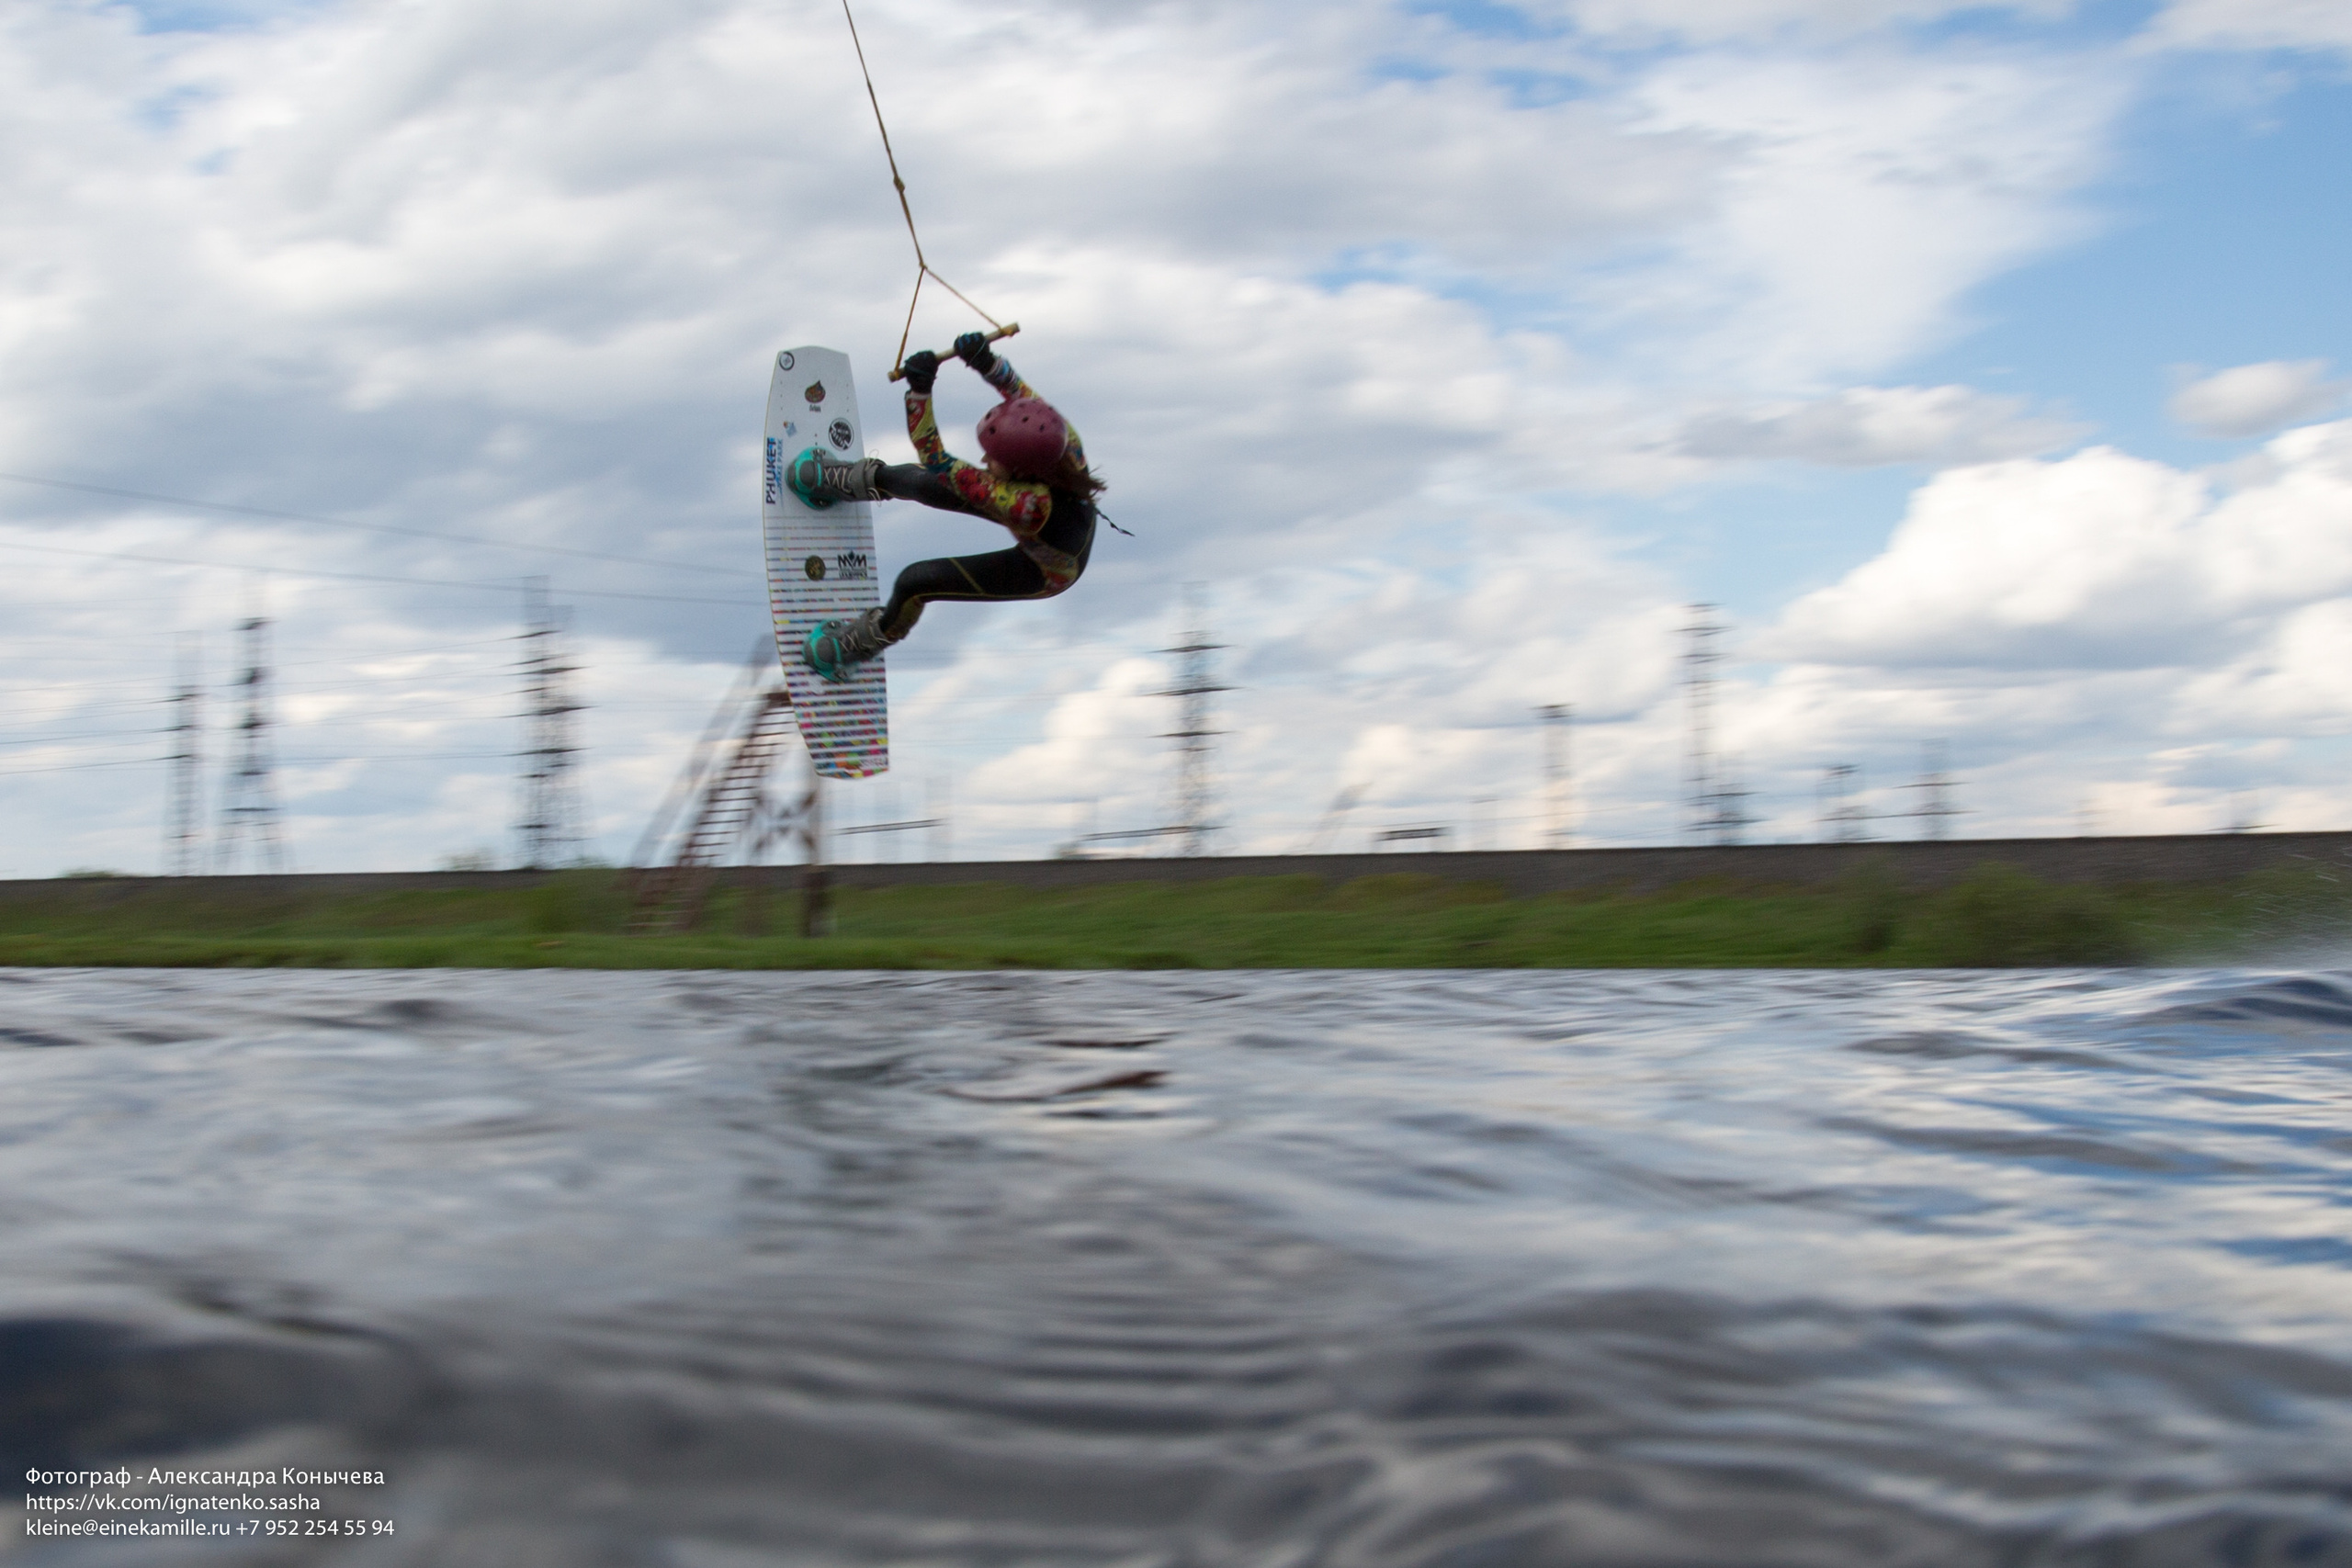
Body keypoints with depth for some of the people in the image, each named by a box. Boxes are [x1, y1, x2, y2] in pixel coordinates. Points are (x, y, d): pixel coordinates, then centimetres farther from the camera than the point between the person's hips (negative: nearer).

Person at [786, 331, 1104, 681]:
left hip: (1047, 574, -6)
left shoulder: (1024, 504, -49)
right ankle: (851, 480, 36)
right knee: (926, 485, 5)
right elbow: (1019, 390, -15)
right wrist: (986, 361, -33)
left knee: (914, 581, 0)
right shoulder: (1064, 439, -34)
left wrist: (919, 391, -42)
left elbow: (935, 460, -41)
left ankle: (868, 640, 33)